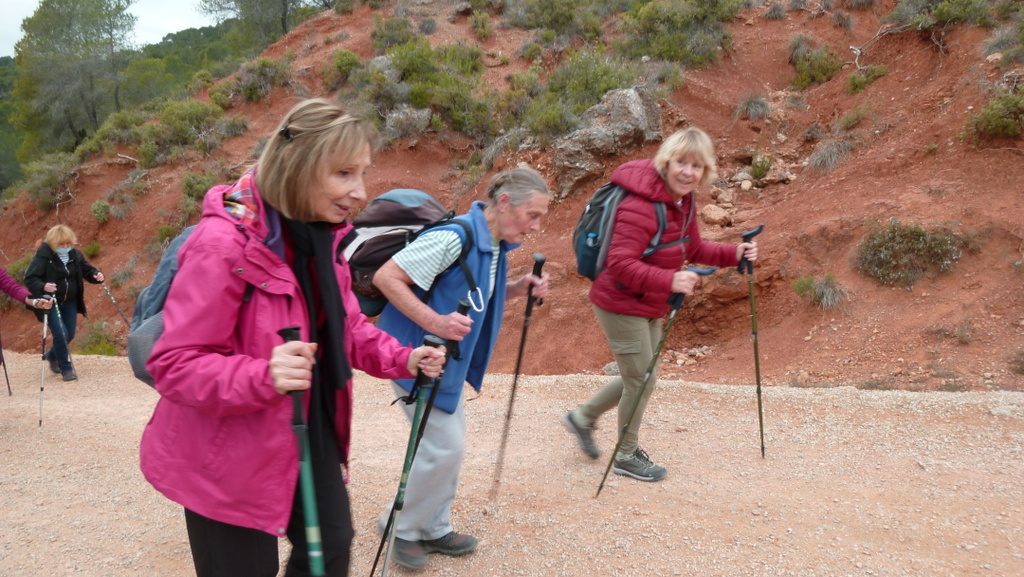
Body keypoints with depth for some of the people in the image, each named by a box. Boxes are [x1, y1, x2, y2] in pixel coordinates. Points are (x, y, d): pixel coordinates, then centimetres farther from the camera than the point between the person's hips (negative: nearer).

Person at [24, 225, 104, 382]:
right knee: (61, 334, -14)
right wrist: (43, 286, -39)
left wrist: (96, 275, -13)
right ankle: (66, 368, 5)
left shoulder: (75, 254, -2)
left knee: (70, 335, 11)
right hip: (51, 303, -5)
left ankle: (52, 355, 42)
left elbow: (87, 269, 10)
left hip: (70, 302, 6)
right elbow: (29, 279, -19)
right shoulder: (43, 256, -18)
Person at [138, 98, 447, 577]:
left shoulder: (319, 235, 0)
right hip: (230, 456, -8)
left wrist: (402, 358, -6)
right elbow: (173, 365, -24)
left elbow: (343, 327, 12)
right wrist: (263, 377, -41)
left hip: (308, 430, 8)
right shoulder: (223, 243, -26)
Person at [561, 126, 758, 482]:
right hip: (621, 305, -9)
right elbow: (620, 264, -33)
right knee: (641, 379, 2)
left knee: (640, 377, 20)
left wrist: (733, 254, -3)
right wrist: (669, 281, -43)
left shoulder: (684, 201, 3)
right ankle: (627, 457, 24)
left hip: (649, 306, 10)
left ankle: (582, 418, 40)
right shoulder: (641, 206, -28)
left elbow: (694, 250, 12)